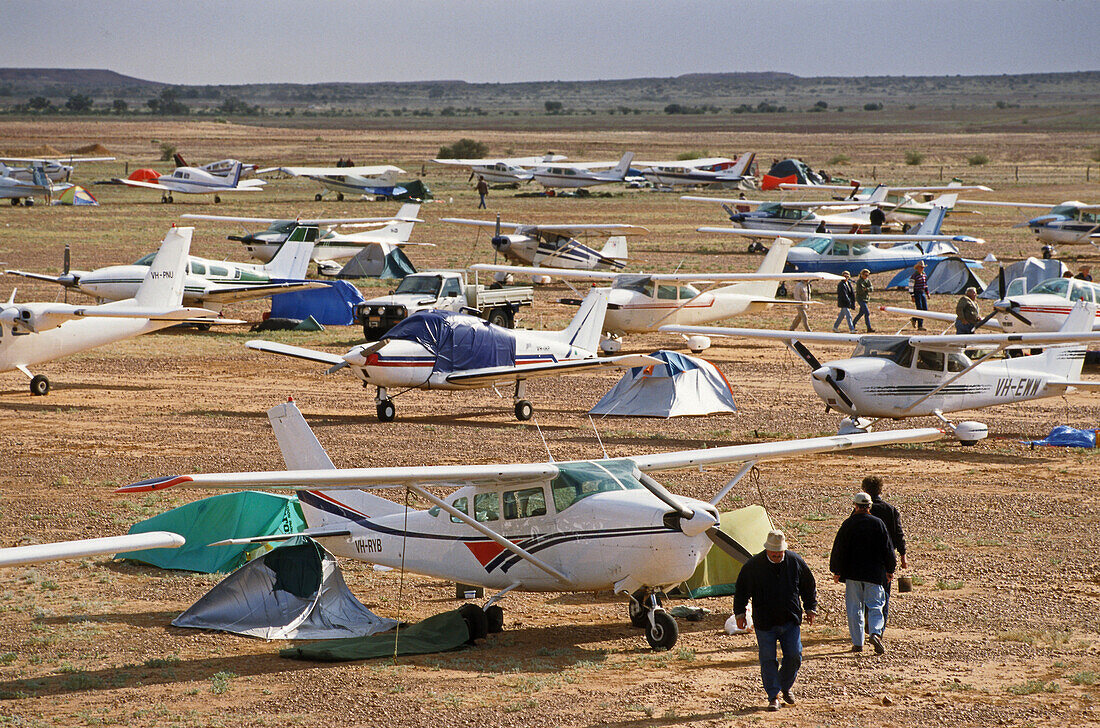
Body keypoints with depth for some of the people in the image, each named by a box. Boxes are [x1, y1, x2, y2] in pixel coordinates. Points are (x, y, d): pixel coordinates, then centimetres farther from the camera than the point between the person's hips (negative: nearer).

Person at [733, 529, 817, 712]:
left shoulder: (795, 562, -2)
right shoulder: (753, 565, -8)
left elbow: (808, 586, 12)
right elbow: (741, 591, 2)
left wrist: (810, 609, 14)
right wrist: (740, 613, 0)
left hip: (791, 621, 2)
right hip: (764, 623, -2)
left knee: (794, 656, 1)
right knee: (768, 660, -1)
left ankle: (786, 688, 25)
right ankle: (773, 697, 8)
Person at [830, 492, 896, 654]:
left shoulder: (848, 524, -3)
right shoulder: (878, 524, -1)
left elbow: (839, 549, -2)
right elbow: (888, 549, 3)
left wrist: (836, 571, 6)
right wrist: (890, 569, 14)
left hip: (852, 573, 0)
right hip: (875, 573, 0)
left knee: (854, 608, 7)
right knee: (875, 606, 4)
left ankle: (858, 643, 7)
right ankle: (875, 632, -22)